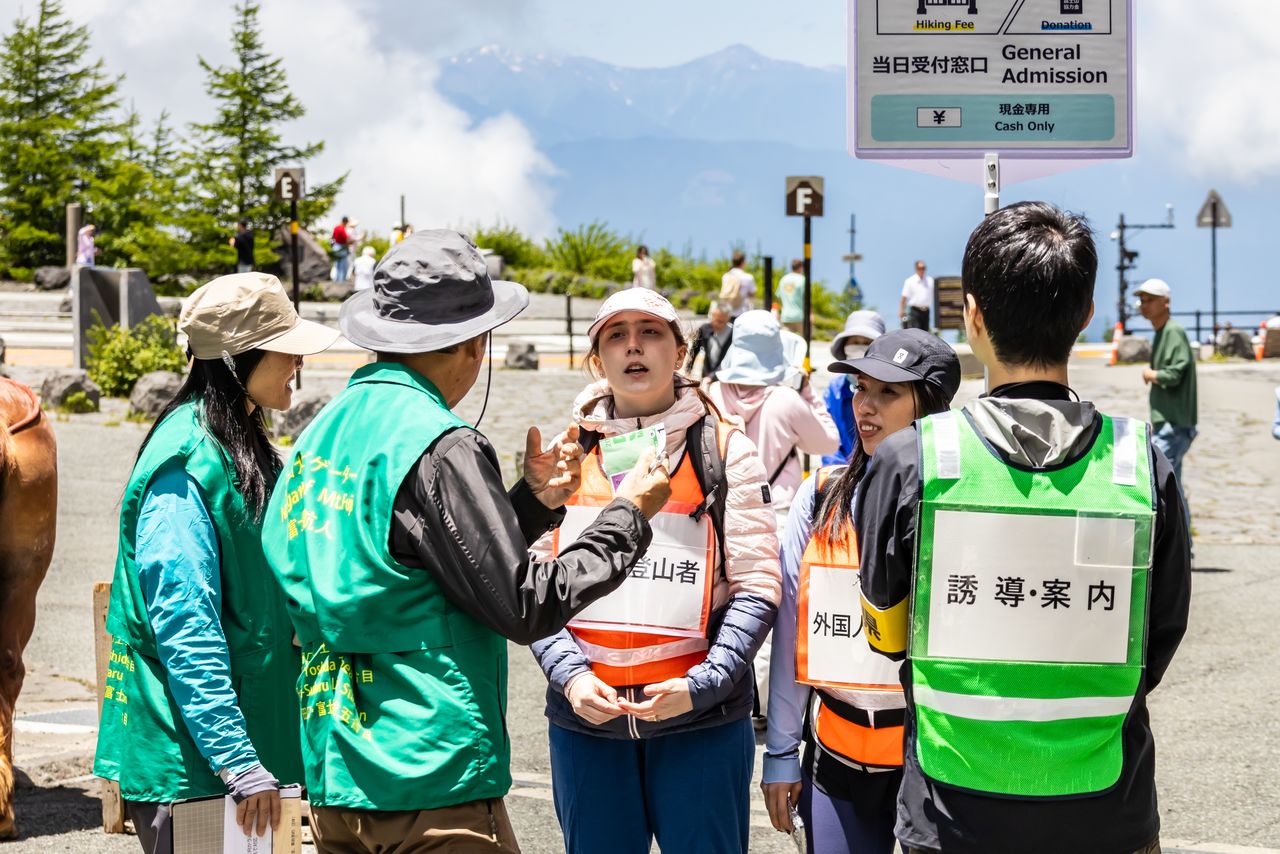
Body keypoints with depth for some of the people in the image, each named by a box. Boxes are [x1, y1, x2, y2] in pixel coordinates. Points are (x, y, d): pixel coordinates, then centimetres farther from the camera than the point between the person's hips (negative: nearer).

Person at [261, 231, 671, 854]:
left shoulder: (321, 434, 11)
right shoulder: (439, 445, -15)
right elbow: (526, 608, -13)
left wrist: (532, 500, 13)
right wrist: (628, 516, -1)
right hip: (433, 783, -8)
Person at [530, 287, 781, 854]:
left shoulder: (723, 451, 3)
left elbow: (755, 587, -2)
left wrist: (702, 685, -13)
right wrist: (570, 675, -10)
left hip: (702, 720, -2)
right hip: (585, 717, 2)